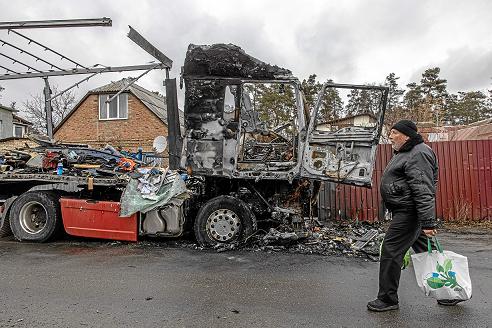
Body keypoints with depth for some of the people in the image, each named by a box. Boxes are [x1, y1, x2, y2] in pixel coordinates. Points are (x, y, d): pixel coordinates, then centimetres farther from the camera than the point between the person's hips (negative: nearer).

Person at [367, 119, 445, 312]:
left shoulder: (418, 155, -17)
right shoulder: (405, 153, 18)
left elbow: (424, 192, -24)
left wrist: (428, 222, -28)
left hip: (409, 212, -11)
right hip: (404, 211, 11)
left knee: (391, 251, -6)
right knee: (424, 251, 20)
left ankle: (388, 299, 6)